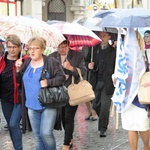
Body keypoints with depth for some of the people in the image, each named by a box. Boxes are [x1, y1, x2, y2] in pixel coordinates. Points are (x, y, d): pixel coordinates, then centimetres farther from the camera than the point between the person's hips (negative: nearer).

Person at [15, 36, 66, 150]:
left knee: (46, 133, -13)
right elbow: (20, 81, 14)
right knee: (37, 135, 11)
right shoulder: (27, 62, 9)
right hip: (32, 106, 6)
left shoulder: (51, 62, -8)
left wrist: (48, 82, -24)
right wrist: (19, 70, -3)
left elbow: (62, 77, -10)